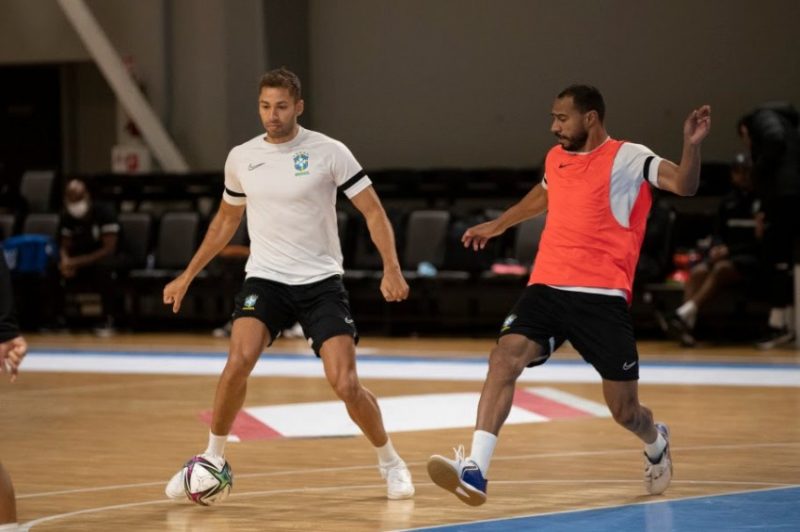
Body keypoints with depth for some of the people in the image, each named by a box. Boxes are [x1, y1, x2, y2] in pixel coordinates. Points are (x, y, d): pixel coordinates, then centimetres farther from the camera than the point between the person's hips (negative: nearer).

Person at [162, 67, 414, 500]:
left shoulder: (328, 153, -7)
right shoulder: (241, 158, 4)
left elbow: (372, 211, -6)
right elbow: (226, 220, 20)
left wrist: (391, 268, -20)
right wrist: (188, 275, 19)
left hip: (321, 282, -2)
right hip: (265, 280, 2)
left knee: (345, 385, -11)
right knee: (238, 363, -23)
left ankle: (391, 464, 14)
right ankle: (213, 459, -4)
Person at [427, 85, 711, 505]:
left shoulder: (626, 158, -5)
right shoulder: (555, 158, 13)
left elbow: (684, 185, -18)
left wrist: (692, 145, -36)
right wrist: (498, 225, 47)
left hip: (602, 297, -4)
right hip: (546, 289, 4)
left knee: (625, 411, 4)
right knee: (505, 357, -23)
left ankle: (656, 443, 42)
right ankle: (475, 471, -31)